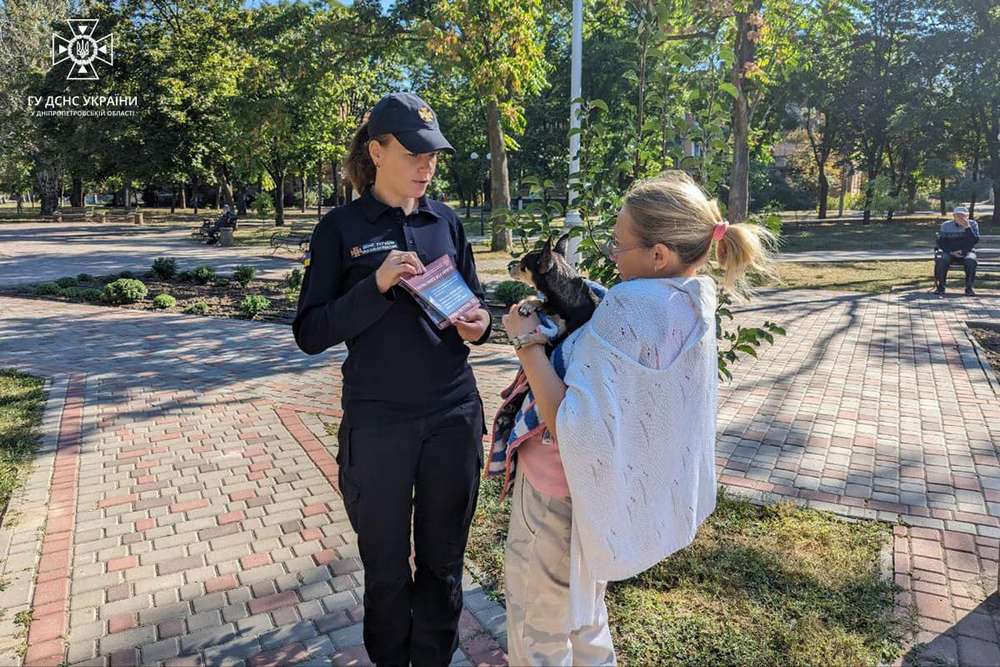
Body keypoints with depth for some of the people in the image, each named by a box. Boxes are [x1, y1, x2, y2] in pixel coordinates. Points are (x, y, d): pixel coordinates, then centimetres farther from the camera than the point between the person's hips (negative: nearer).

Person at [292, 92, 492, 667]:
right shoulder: (342, 227, -3)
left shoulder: (446, 221, 7)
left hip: (454, 416, 3)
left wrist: (479, 325, -9)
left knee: (443, 564, 15)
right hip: (378, 424, -2)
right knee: (387, 569, 15)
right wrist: (377, 285, -20)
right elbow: (311, 334, -7)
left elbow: (475, 305, 14)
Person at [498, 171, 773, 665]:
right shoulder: (694, 303, -1)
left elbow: (573, 427, -32)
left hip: (563, 492, -8)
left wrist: (527, 341, -24)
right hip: (620, 489, 8)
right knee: (584, 614, 31)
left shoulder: (630, 305, -30)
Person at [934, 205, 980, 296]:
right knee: (941, 260, -33)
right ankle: (940, 286, -16)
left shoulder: (973, 224, 2)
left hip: (967, 253, 0)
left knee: (971, 260, -34)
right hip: (949, 253, 0)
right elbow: (940, 242, 2)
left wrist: (967, 227, -22)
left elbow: (975, 241, -11)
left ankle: (969, 287, -19)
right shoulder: (946, 225, 3)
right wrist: (951, 252, -14)